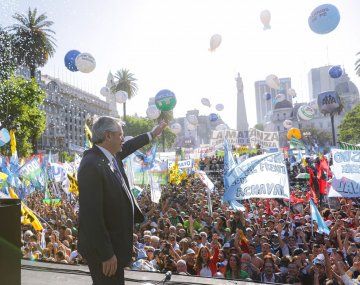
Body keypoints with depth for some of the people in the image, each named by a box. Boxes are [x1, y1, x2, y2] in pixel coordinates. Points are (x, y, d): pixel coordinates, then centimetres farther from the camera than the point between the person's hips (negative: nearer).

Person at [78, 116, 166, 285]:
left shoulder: (110, 155, 0)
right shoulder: (92, 166, -28)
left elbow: (127, 147, 23)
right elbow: (92, 215, -28)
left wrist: (152, 134, 34)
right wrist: (106, 254, -23)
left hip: (115, 238, 9)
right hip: (103, 246, -9)